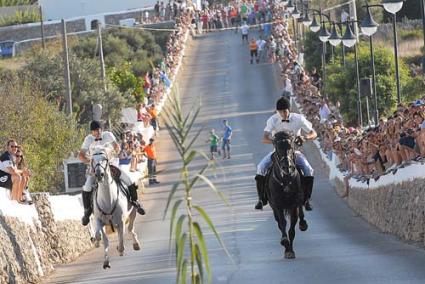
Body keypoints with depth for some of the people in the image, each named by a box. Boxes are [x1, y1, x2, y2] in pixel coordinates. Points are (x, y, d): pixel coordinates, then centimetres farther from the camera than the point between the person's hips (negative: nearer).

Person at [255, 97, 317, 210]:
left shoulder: (299, 119, -9)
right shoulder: (273, 120, -10)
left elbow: (314, 133, -5)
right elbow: (264, 139, -18)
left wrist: (305, 137, -28)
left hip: (294, 151, -1)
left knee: (308, 170, -25)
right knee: (261, 168, -22)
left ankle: (307, 200, -12)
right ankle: (261, 199, -9)